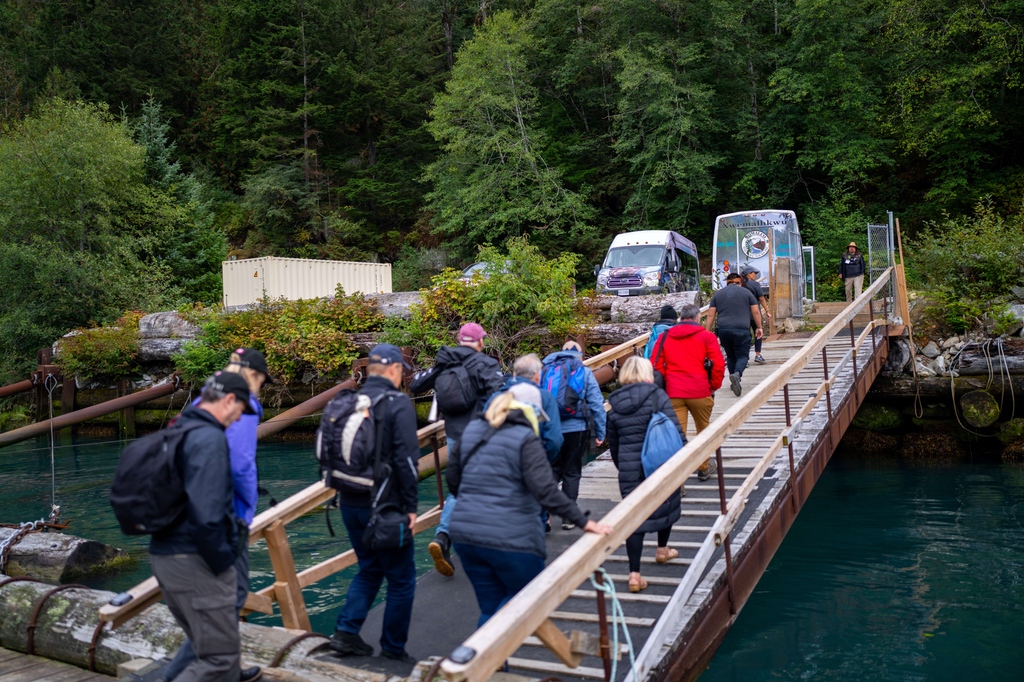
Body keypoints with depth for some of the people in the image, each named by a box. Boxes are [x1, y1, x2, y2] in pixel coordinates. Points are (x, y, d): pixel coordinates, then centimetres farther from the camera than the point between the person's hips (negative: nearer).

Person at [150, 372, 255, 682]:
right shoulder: (210, 439, -17)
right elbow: (206, 516, -26)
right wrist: (222, 564, -14)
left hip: (164, 555, 10)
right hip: (195, 561, -10)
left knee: (208, 646, 19)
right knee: (222, 656, -2)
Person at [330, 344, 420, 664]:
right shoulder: (398, 404, -13)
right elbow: (406, 459, -18)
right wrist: (411, 506, -12)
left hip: (350, 504, 7)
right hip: (385, 506, -6)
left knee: (369, 569, 23)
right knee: (401, 578, 8)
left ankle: (346, 632, 14)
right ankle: (394, 649, 16)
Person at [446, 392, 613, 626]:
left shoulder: (470, 431, 10)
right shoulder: (526, 440, -10)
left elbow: (453, 480, 17)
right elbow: (546, 490, -19)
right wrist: (584, 523, -16)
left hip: (465, 533, 6)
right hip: (511, 538, -6)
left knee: (491, 606, 17)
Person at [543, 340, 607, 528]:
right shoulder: (584, 373, 0)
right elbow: (596, 404, -4)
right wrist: (600, 433, 2)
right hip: (576, 429, -2)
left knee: (553, 471, 15)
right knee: (572, 473, 11)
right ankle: (569, 517, 14)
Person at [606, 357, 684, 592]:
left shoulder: (614, 404, 4)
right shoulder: (657, 396, -8)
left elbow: (613, 444, 12)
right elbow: (676, 431, -11)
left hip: (630, 470, 2)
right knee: (666, 503, 24)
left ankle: (634, 574, -3)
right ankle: (662, 550, 43)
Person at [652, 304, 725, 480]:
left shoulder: (665, 337, 11)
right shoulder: (706, 336, 3)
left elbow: (656, 366, 6)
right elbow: (718, 365, -4)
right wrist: (714, 386, 8)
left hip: (673, 393, 2)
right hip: (700, 391, -1)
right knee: (703, 430, 18)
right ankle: (703, 468, 33)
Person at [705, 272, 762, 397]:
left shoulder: (718, 294, 13)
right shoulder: (746, 292, 9)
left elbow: (711, 315, 8)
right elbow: (755, 312, 7)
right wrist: (759, 327, 15)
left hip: (723, 330, 3)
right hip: (742, 330, -3)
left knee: (731, 356, 16)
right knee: (743, 355, 0)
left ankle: (734, 382, 14)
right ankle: (737, 374, -27)